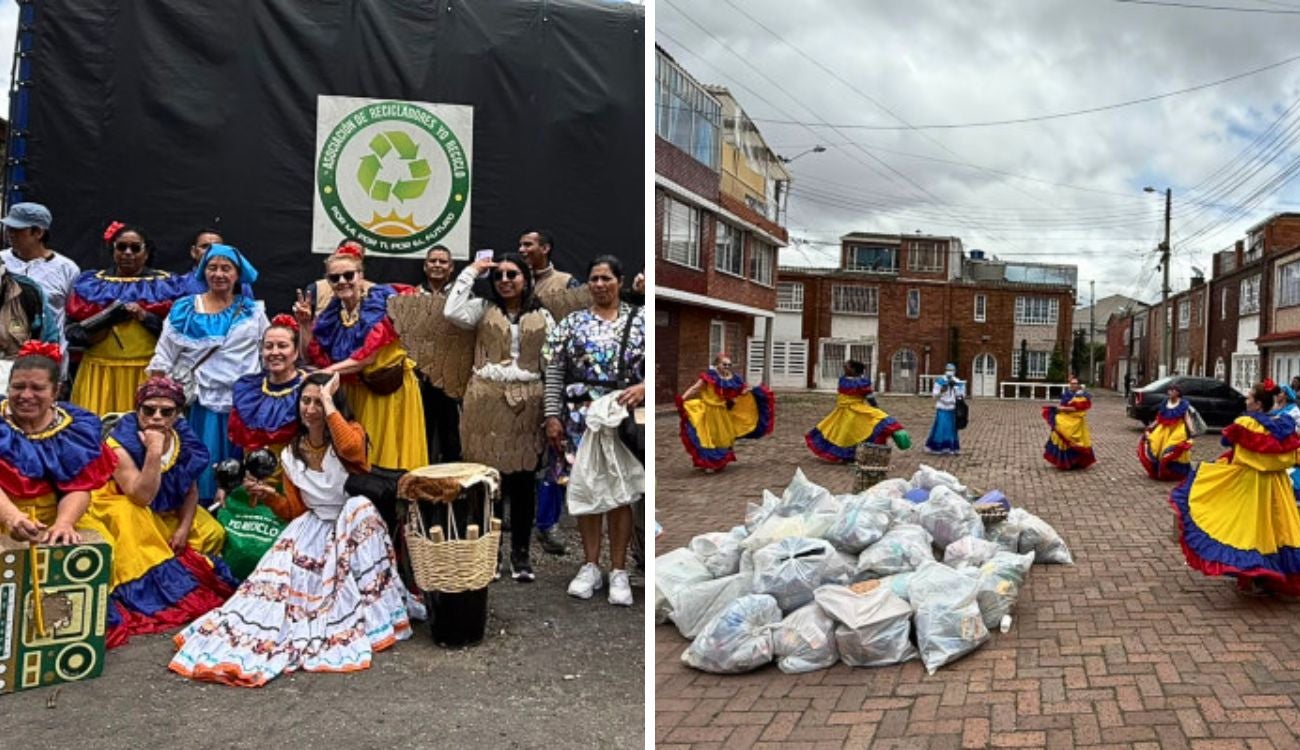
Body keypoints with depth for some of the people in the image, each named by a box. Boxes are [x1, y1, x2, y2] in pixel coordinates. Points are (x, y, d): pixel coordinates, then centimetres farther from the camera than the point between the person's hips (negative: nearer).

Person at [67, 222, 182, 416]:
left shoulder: (164, 284, 10)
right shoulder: (91, 283, 16)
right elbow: (71, 328, 13)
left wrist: (145, 316, -12)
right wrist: (89, 336, -7)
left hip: (147, 371, -2)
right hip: (98, 370, 2)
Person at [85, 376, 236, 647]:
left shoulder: (184, 440, -11)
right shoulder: (120, 444, -25)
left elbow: (190, 489, -1)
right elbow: (141, 497, -35)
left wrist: (184, 528, -13)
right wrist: (154, 451, -41)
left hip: (164, 513, 6)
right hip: (118, 511, -5)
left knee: (213, 532, -2)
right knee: (129, 515, -36)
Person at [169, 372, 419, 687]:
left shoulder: (352, 431, -7)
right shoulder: (292, 453, 7)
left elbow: (350, 447, -36)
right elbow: (295, 512, 11)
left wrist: (328, 400, -26)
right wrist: (271, 497, -11)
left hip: (356, 522, -4)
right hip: (315, 528, 4)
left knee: (360, 509, -35)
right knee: (284, 568, -22)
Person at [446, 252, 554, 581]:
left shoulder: (543, 317, 10)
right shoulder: (483, 309, 8)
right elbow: (452, 311, -12)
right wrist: (471, 271, -2)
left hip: (527, 403, 1)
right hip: (487, 400, -1)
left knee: (524, 481, 3)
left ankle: (520, 552, 14)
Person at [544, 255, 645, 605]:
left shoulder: (641, 320, 5)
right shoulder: (572, 323, 7)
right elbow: (554, 373, 5)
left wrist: (643, 387, -18)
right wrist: (553, 416, -2)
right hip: (581, 420, 1)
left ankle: (619, 571, 12)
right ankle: (590, 566, 18)